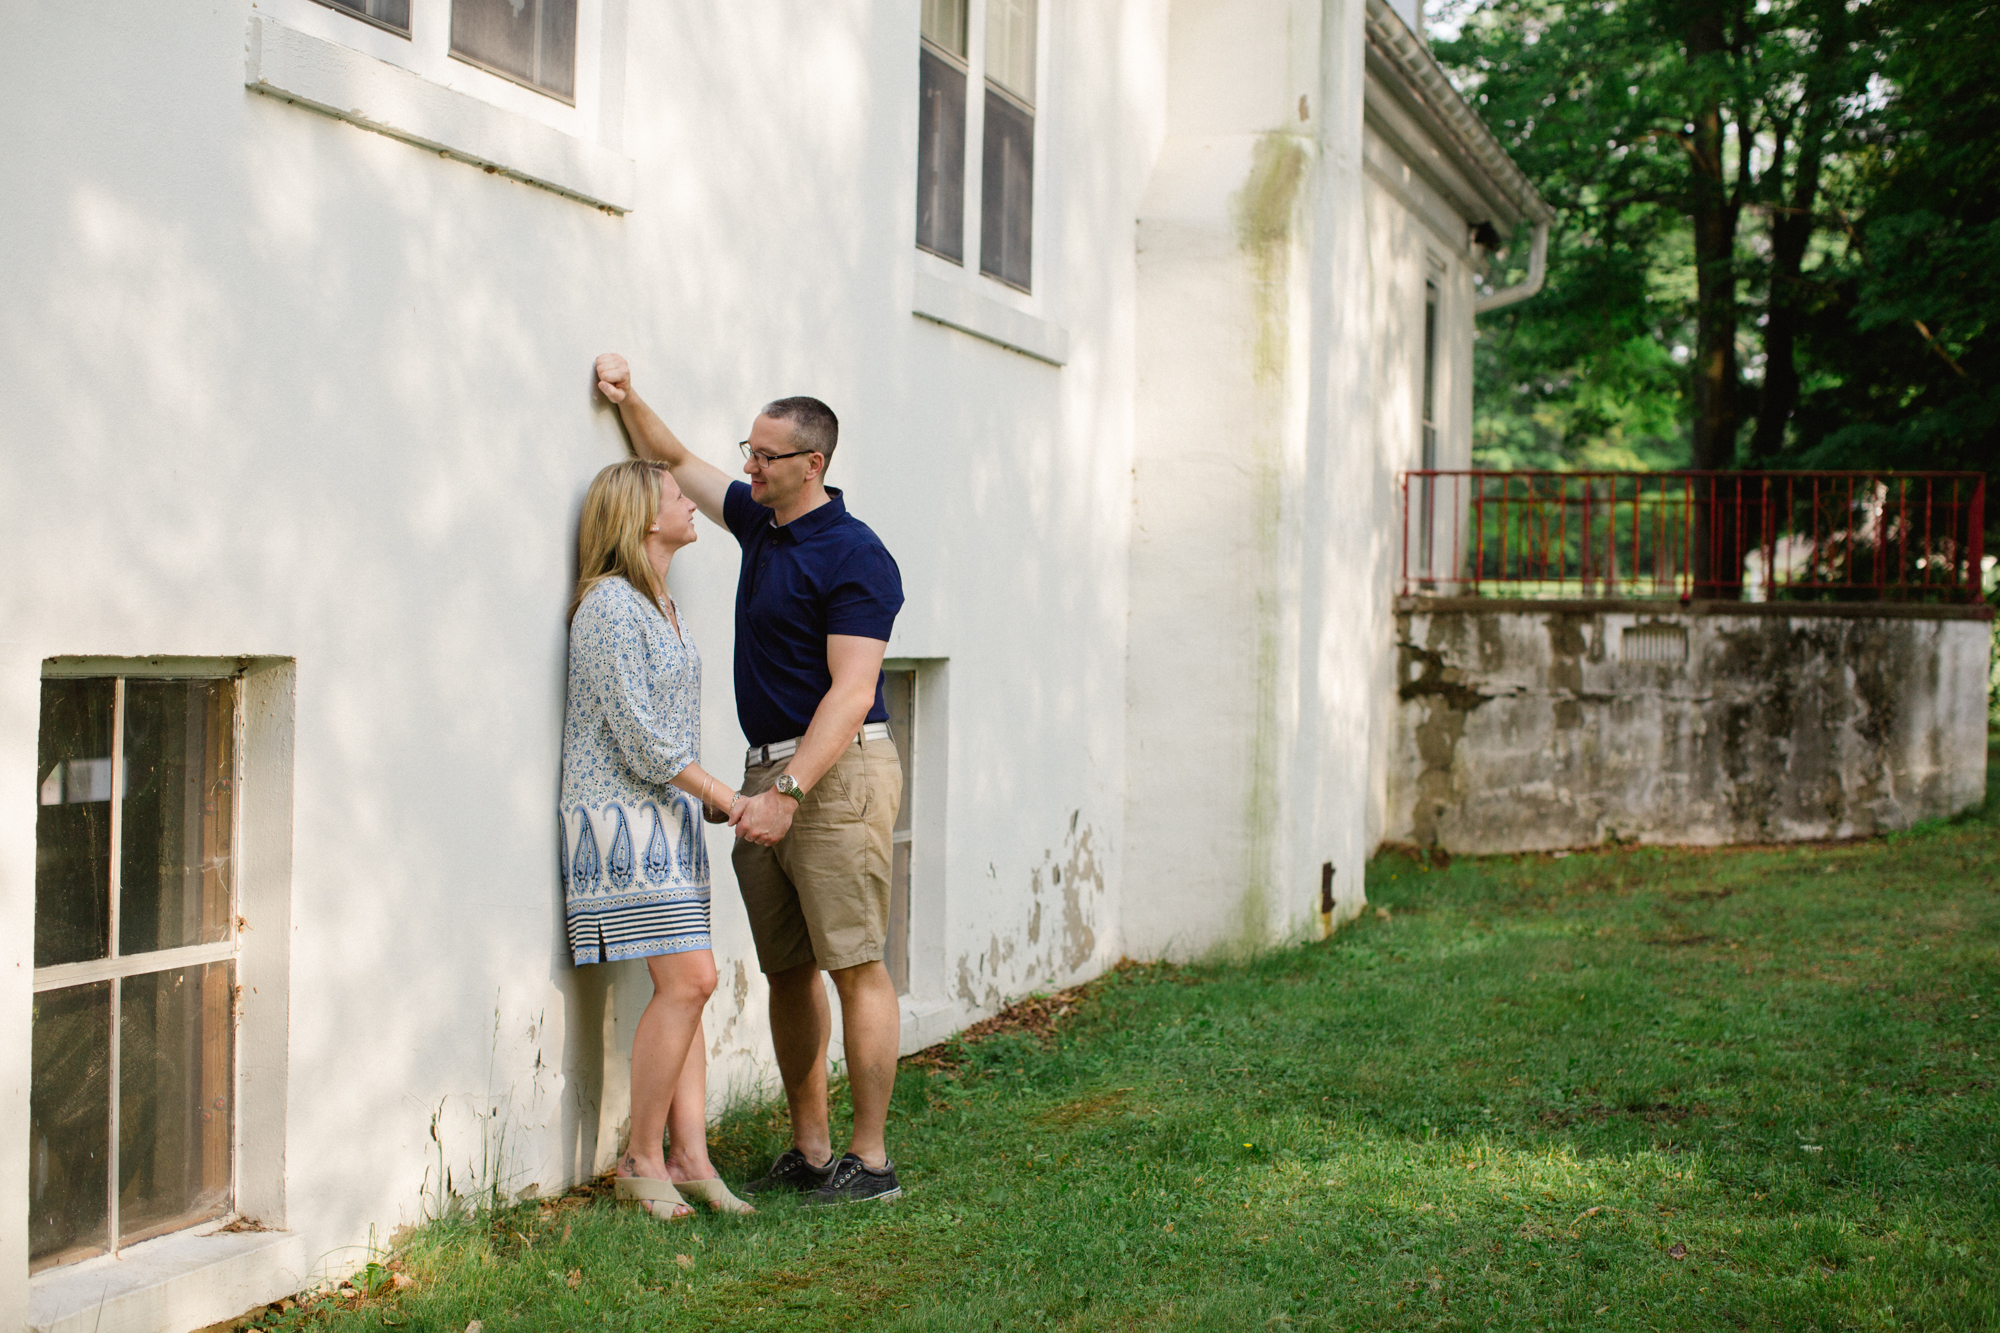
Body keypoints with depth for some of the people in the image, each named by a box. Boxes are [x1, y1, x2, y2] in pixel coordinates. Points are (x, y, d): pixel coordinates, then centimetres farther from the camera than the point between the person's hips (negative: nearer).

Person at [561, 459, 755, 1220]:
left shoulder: (662, 605, 16)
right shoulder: (609, 607, -13)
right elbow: (641, 737, -17)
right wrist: (724, 796, -12)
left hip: (668, 815, 9)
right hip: (620, 816, -9)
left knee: (685, 988, 3)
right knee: (687, 979, -14)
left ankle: (691, 1158, 5)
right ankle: (640, 1162, -3)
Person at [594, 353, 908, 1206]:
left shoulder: (853, 557, -12)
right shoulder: (758, 520, 14)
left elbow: (851, 694, -19)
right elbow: (676, 462, 30)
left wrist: (789, 792, -25)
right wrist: (628, 400, 13)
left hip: (838, 774, -9)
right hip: (770, 774, 9)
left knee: (853, 966, -7)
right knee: (787, 971, 9)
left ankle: (870, 1160, -3)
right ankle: (809, 1152, 15)